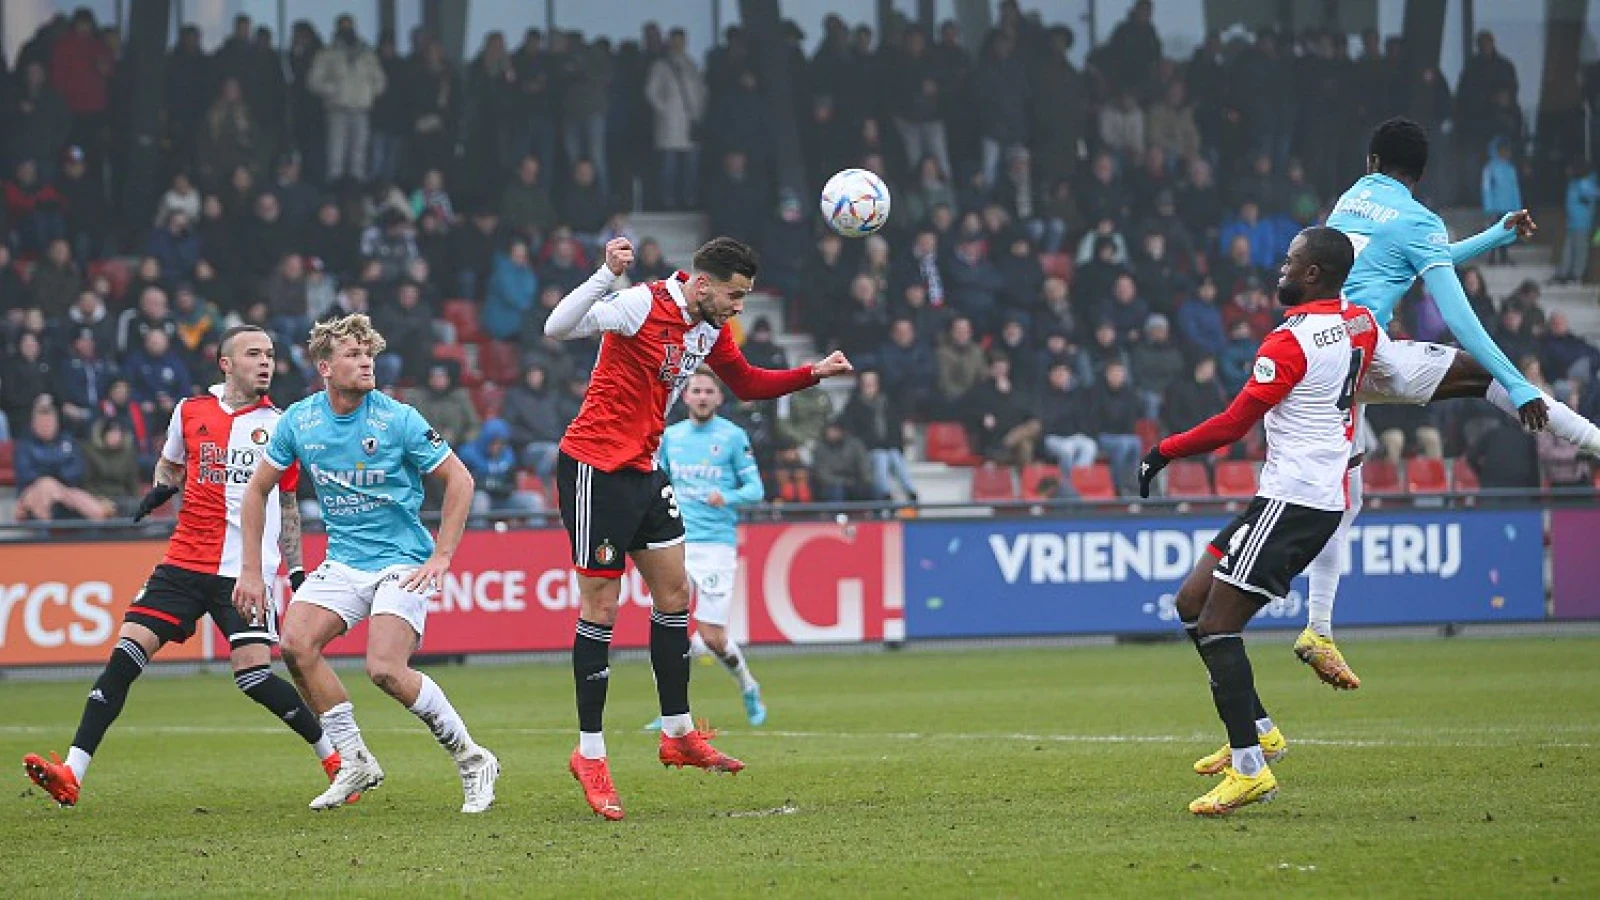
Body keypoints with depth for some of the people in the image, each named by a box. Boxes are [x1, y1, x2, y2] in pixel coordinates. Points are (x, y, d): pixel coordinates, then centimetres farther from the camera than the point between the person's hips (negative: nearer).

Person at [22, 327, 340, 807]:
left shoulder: (278, 426, 5)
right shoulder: (191, 411, 8)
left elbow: (287, 504, 15)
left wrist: (297, 570, 10)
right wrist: (160, 488, 4)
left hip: (247, 570, -2)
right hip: (185, 564, 2)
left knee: (254, 673, -15)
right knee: (127, 652, -10)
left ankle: (332, 755, 7)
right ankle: (71, 775, -12)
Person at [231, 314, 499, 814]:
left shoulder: (397, 420, -12)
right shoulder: (299, 421, -1)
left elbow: (459, 480, -5)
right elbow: (258, 489, 11)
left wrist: (441, 557, -10)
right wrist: (251, 572, 7)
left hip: (403, 561, -5)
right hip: (344, 561, 5)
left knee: (386, 669, -23)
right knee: (296, 643, -16)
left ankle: (473, 762, -5)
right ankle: (355, 763, -1)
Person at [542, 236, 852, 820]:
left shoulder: (710, 329, 7)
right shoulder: (642, 306, -19)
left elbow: (746, 383, 23)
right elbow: (557, 328, -29)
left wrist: (814, 374, 11)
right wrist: (607, 275, -42)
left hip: (642, 471, 9)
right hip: (595, 468, -9)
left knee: (674, 591, 10)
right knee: (602, 605, -6)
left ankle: (678, 733, 21)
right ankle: (590, 754, 1)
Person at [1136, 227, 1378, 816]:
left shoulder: (1292, 341, -16)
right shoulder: (1361, 325, 9)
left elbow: (1232, 425, -13)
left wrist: (1164, 452, -2)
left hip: (1290, 499, -9)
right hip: (1328, 496, 9)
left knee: (1217, 626, -10)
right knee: (1192, 603, 13)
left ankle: (1250, 769, -13)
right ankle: (1259, 730, 14)